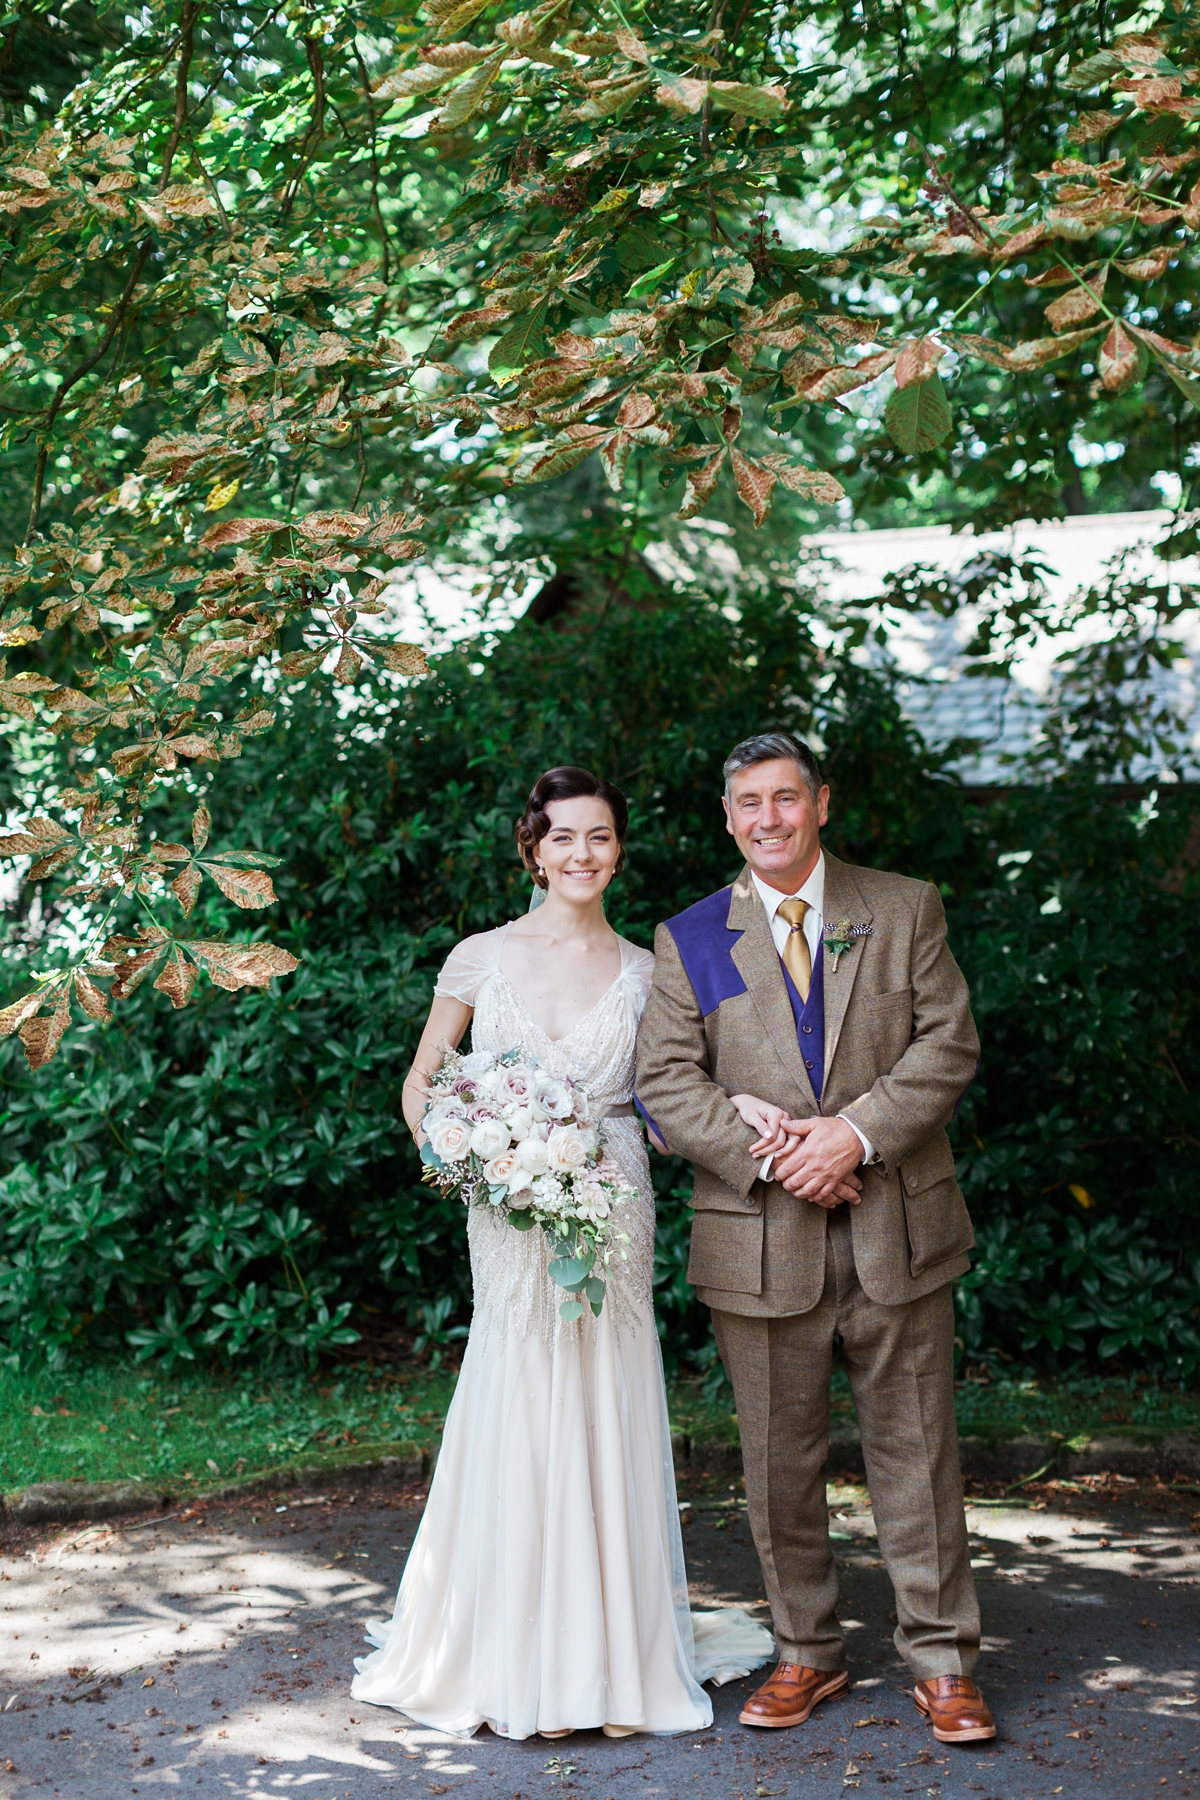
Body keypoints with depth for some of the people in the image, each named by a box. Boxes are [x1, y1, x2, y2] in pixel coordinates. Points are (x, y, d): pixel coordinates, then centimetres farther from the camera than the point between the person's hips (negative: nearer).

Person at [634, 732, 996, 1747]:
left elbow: (949, 1045, -1)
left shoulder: (906, 910, 7)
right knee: (780, 1462, 8)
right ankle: (807, 1654, 22)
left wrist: (856, 1133, -14)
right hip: (762, 1239, 1)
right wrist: (768, 1152, -13)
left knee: (916, 1451, 5)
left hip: (897, 1231, 0)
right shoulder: (688, 940, 7)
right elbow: (667, 1084, 0)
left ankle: (942, 1662, 16)